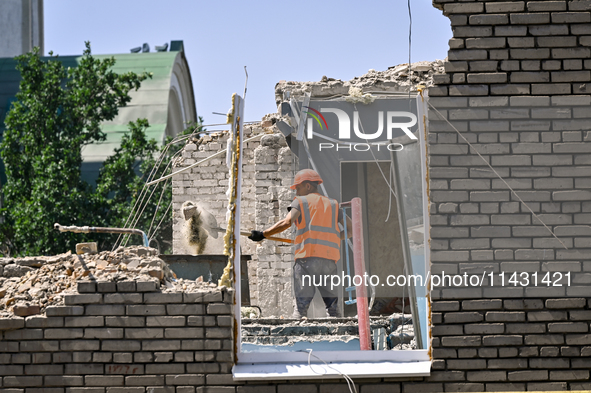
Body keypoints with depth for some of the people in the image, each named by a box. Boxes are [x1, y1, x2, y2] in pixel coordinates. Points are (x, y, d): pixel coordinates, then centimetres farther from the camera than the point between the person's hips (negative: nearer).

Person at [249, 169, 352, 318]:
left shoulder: (300, 201, 9)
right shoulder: (333, 204, 22)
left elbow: (287, 222, -8)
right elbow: (351, 229, 17)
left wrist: (262, 234, -3)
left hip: (307, 257, -4)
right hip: (330, 260, 4)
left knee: (301, 306, -8)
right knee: (332, 307, 6)